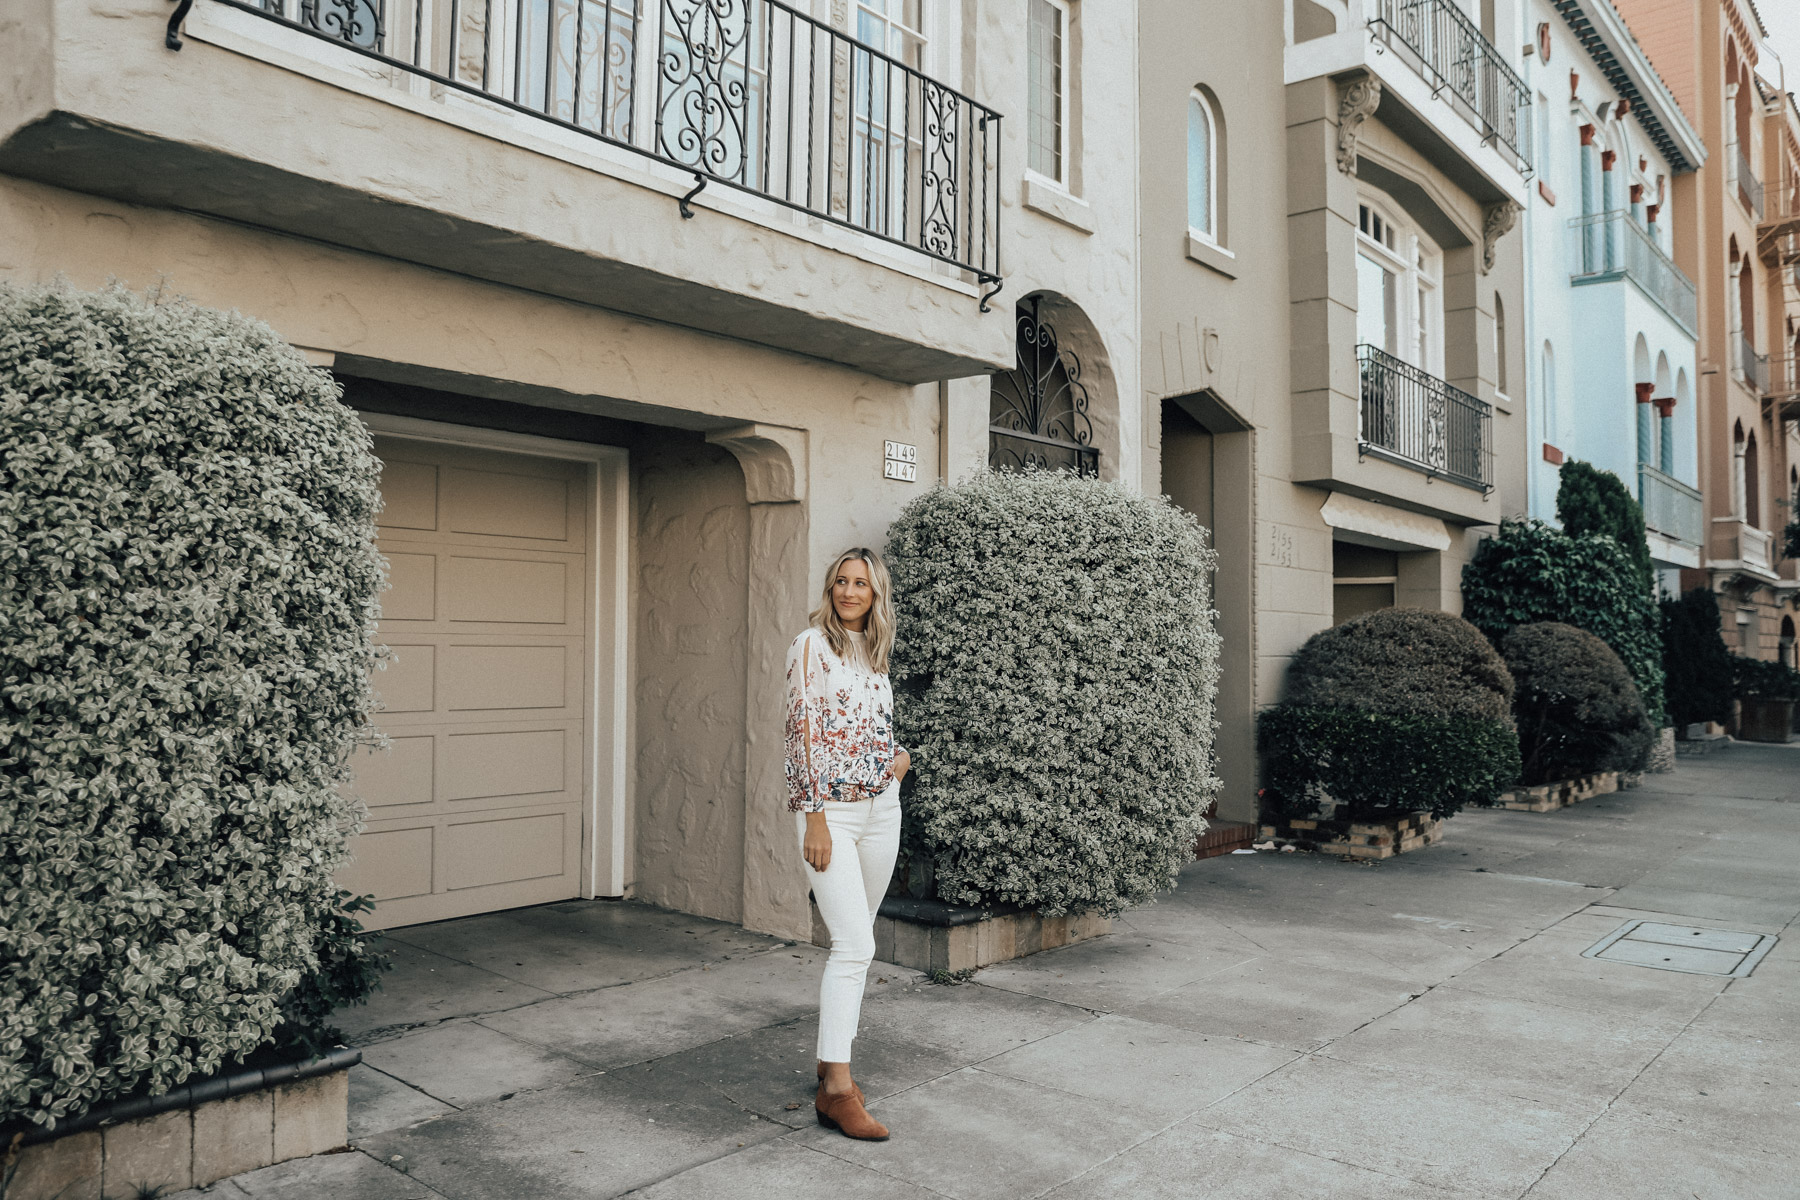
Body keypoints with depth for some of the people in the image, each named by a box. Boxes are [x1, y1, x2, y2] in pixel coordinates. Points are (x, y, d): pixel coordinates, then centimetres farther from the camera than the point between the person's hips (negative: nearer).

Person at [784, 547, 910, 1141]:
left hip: (881, 809, 7)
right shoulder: (812, 645, -7)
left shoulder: (874, 652, 14)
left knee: (855, 945, 12)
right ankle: (836, 1089, -8)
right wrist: (815, 817, -17)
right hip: (829, 811, -7)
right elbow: (804, 731, -12)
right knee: (854, 946, -13)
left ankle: (832, 1058, 25)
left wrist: (901, 756, 3)